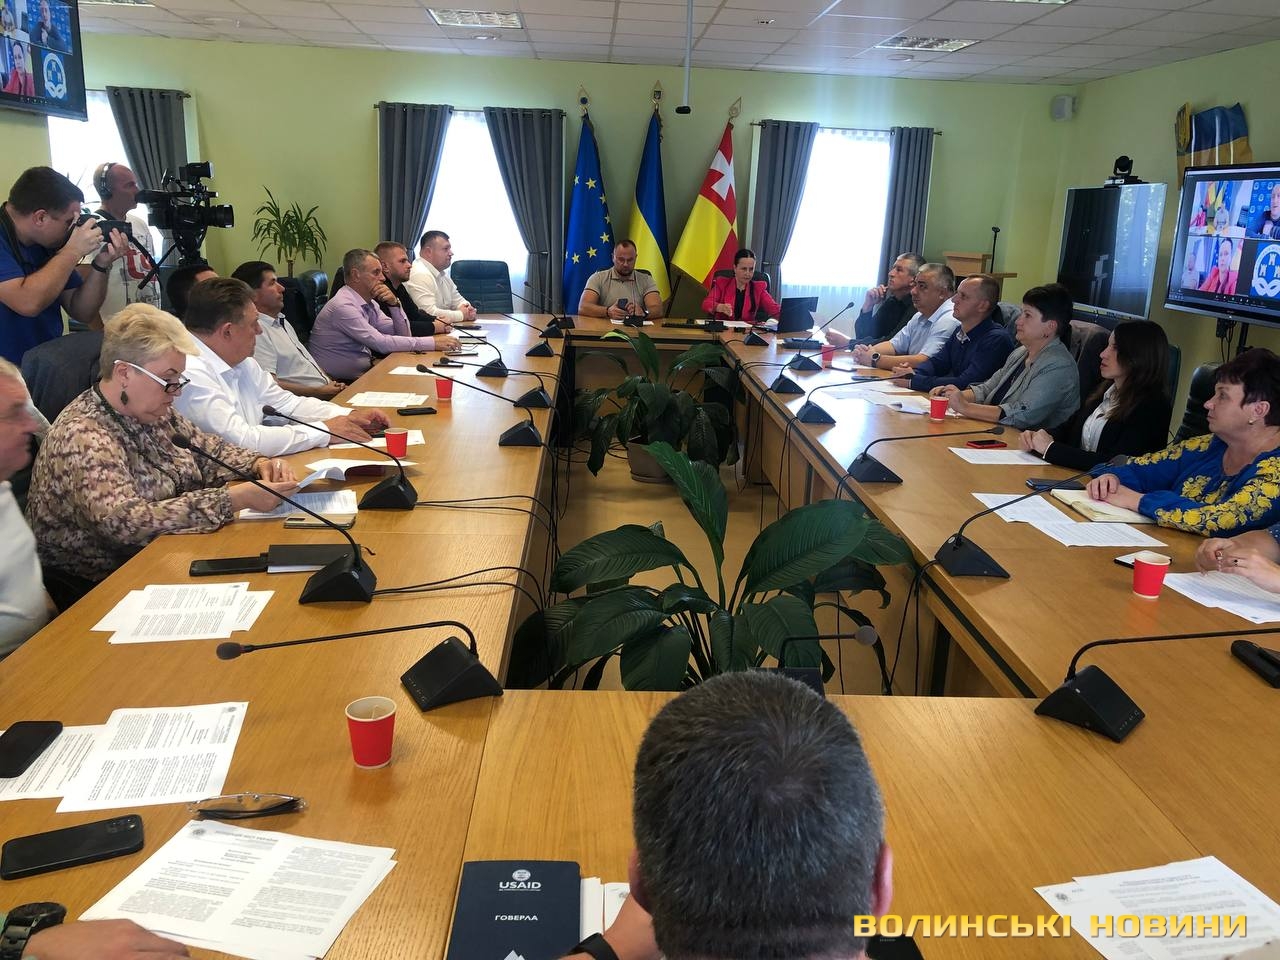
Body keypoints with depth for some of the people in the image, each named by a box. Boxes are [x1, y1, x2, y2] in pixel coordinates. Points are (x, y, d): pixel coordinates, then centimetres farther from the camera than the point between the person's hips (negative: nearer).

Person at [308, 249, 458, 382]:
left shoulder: (368, 303, 7)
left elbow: (403, 335, 9)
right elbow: (381, 343, -25)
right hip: (340, 382, -8)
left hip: (363, 372, 8)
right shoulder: (342, 305, -19)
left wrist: (394, 303, -8)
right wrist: (433, 343, -26)